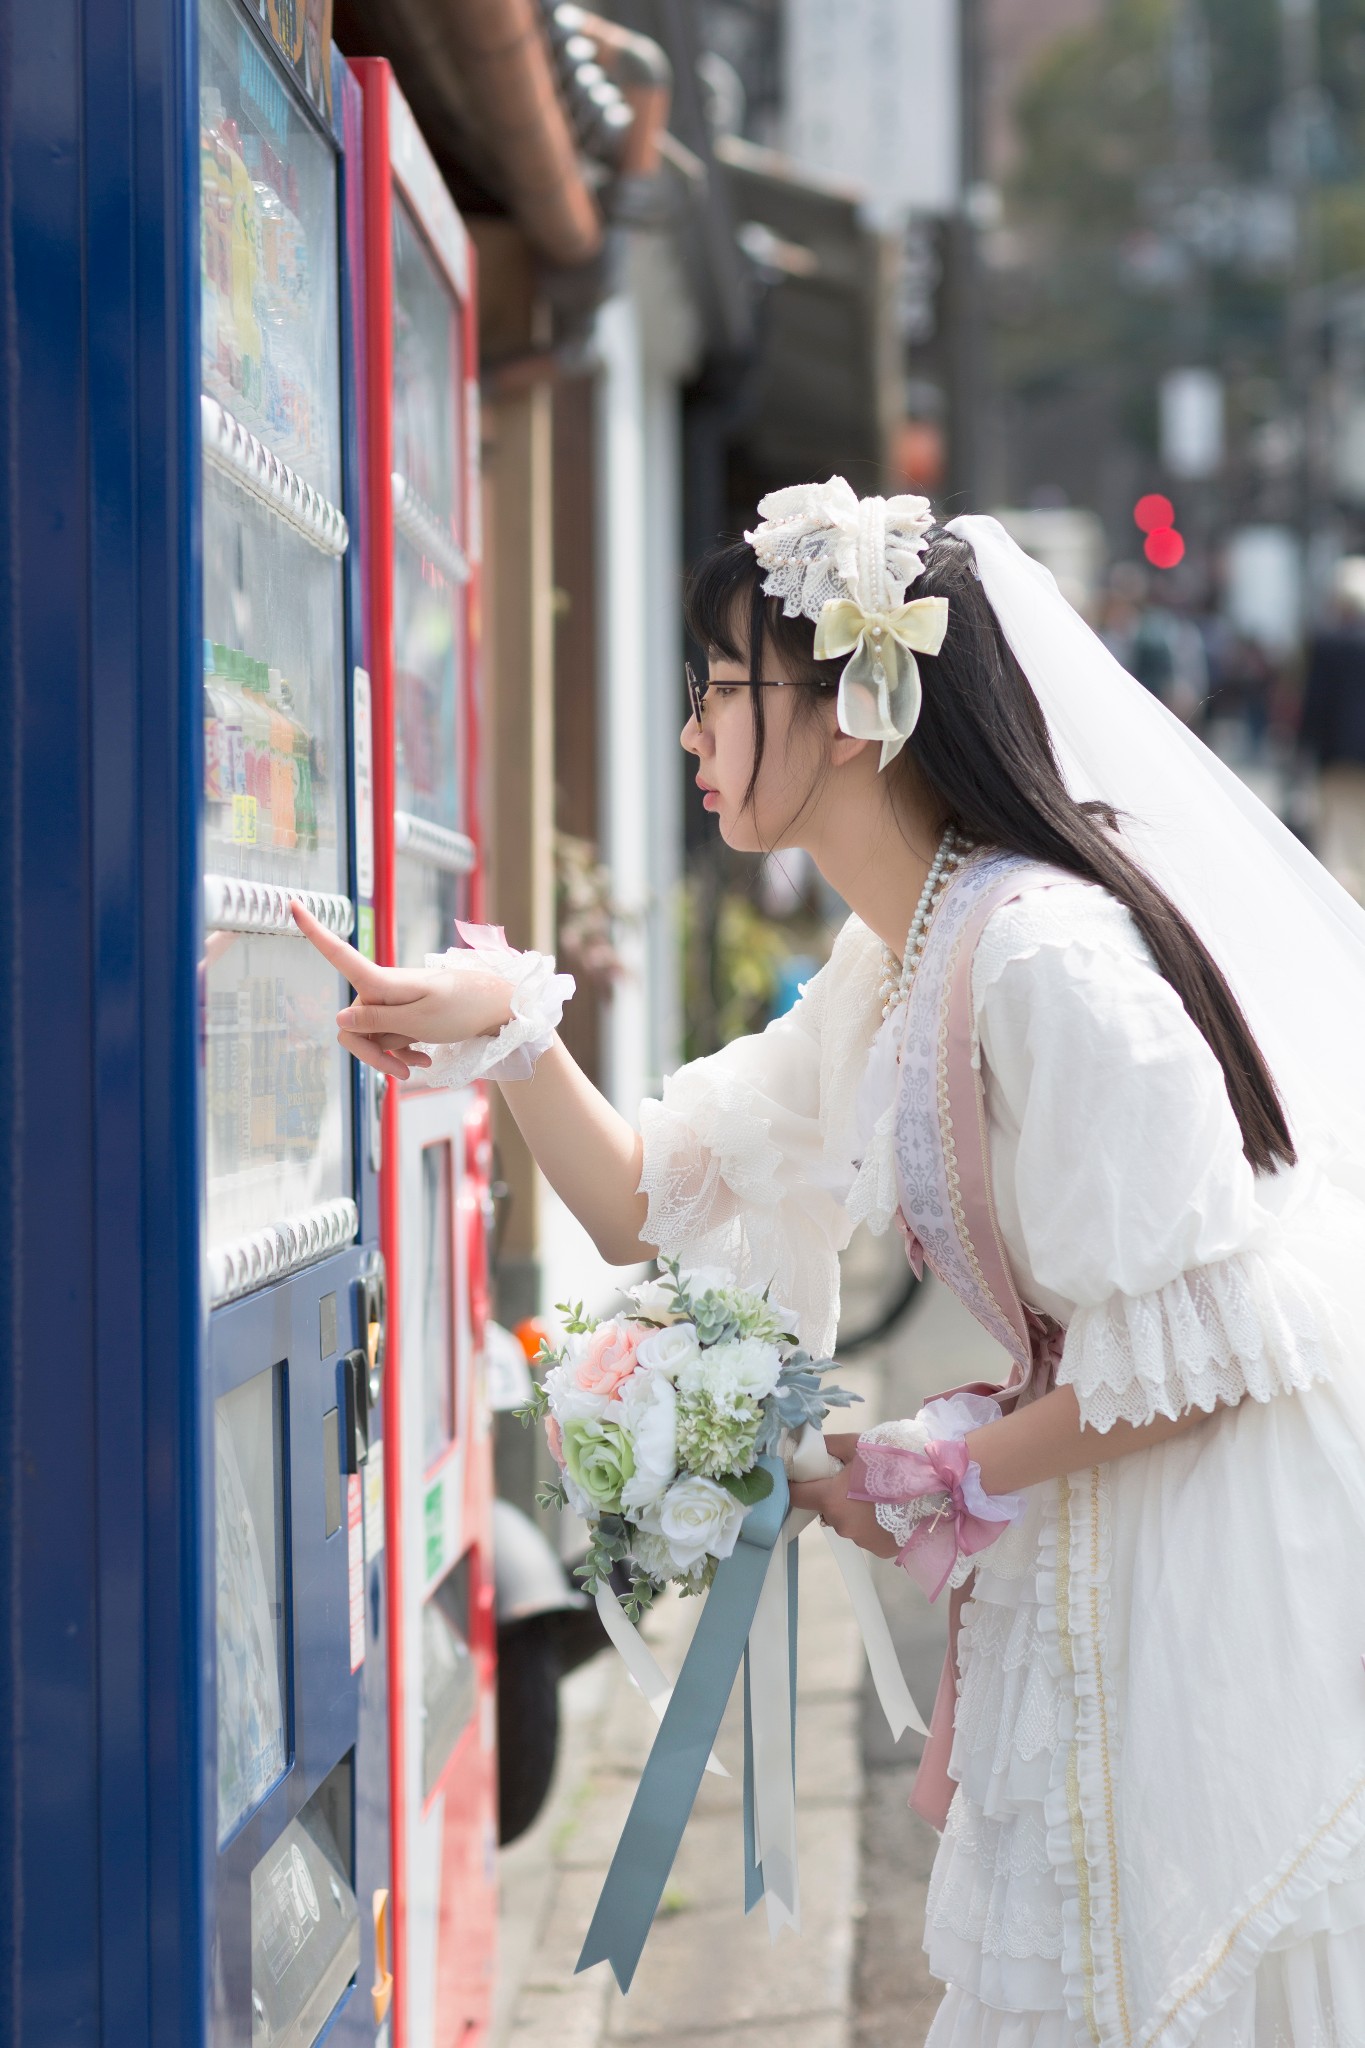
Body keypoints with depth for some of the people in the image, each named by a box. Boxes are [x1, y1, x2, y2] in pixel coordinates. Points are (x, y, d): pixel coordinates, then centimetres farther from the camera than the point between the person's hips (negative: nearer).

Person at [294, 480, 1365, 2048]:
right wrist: (510, 1033, -2)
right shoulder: (887, 965, 8)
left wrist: (940, 1480, -12)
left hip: (1233, 1550, -9)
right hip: (1091, 1565, 9)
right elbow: (657, 1203, 13)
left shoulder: (1045, 959, -23)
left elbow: (1206, 1345, -24)